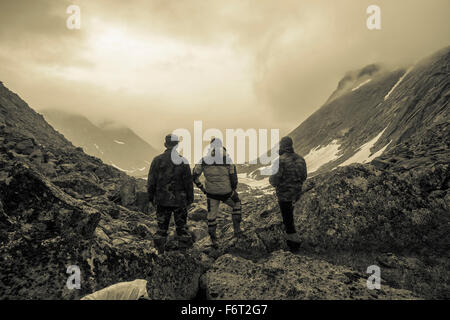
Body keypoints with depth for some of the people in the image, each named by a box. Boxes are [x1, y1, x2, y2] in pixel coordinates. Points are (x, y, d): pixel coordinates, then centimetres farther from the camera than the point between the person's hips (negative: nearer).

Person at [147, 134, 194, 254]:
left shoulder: (157, 160, -3)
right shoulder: (183, 161, -7)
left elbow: (151, 181, -1)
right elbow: (188, 182, -4)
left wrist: (151, 197, 10)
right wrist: (190, 198, 7)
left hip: (162, 200, 1)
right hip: (179, 200, -1)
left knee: (162, 226, 12)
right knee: (181, 226, 11)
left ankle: (159, 252, 14)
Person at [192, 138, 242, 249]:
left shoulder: (204, 160, -3)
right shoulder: (227, 160, -10)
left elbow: (194, 175, 0)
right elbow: (233, 177, -10)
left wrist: (201, 187, 11)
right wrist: (234, 190, 7)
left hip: (211, 194, 2)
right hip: (226, 193, -1)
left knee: (212, 216, 16)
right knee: (237, 205, 26)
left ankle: (213, 240, 23)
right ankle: (237, 230, 25)